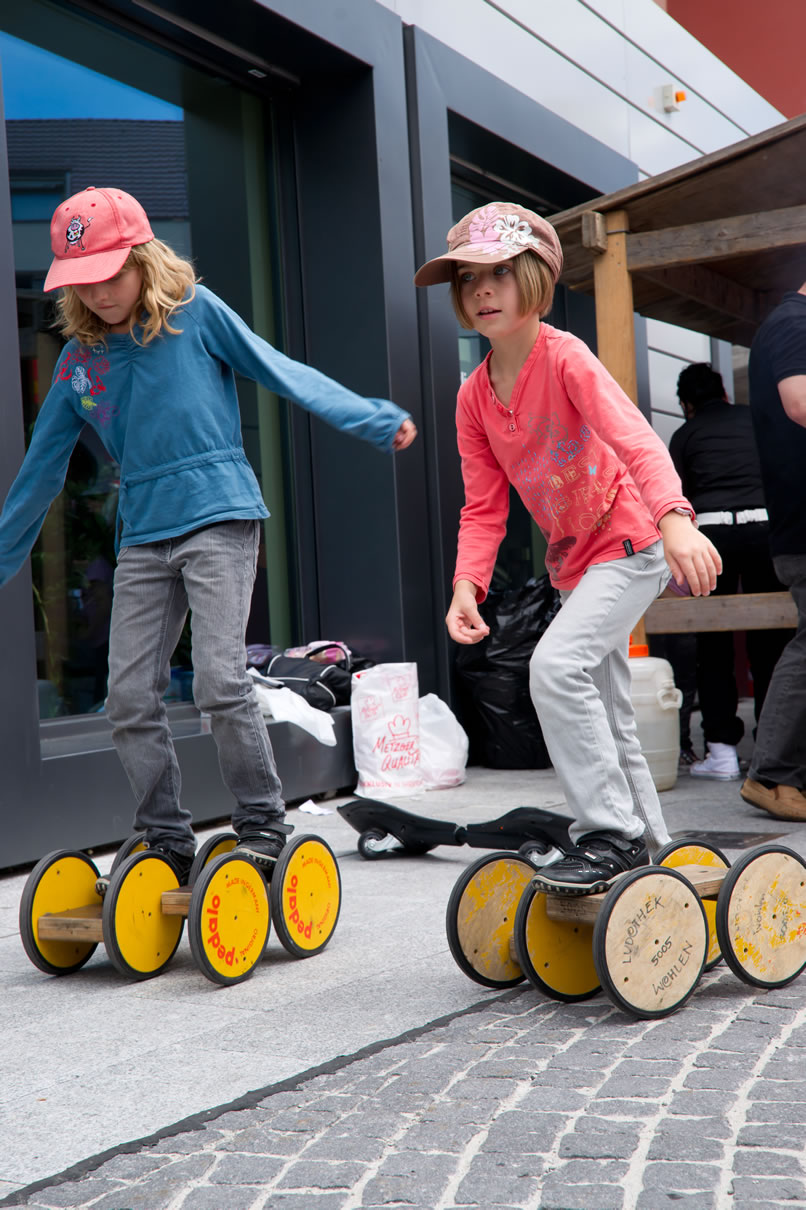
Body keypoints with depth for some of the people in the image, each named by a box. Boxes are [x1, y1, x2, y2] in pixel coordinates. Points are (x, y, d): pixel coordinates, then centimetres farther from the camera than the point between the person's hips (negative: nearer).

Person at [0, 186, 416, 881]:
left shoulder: (196, 311, -1)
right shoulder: (79, 359, 10)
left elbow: (283, 373, -1)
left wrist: (376, 421, -8)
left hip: (220, 517, -5)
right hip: (142, 537, 5)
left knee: (221, 680, -15)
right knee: (129, 700, 1)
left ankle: (264, 825, 3)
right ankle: (168, 842, 16)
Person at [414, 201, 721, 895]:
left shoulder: (565, 358, -18)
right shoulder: (474, 396, 1)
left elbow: (635, 440, -32)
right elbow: (484, 507, 1)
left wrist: (675, 519, -49)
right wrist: (467, 586, -16)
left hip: (630, 544, -8)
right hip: (574, 561, 8)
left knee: (556, 665, -25)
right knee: (606, 713, 14)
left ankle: (612, 835, -15)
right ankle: (648, 842, 30)